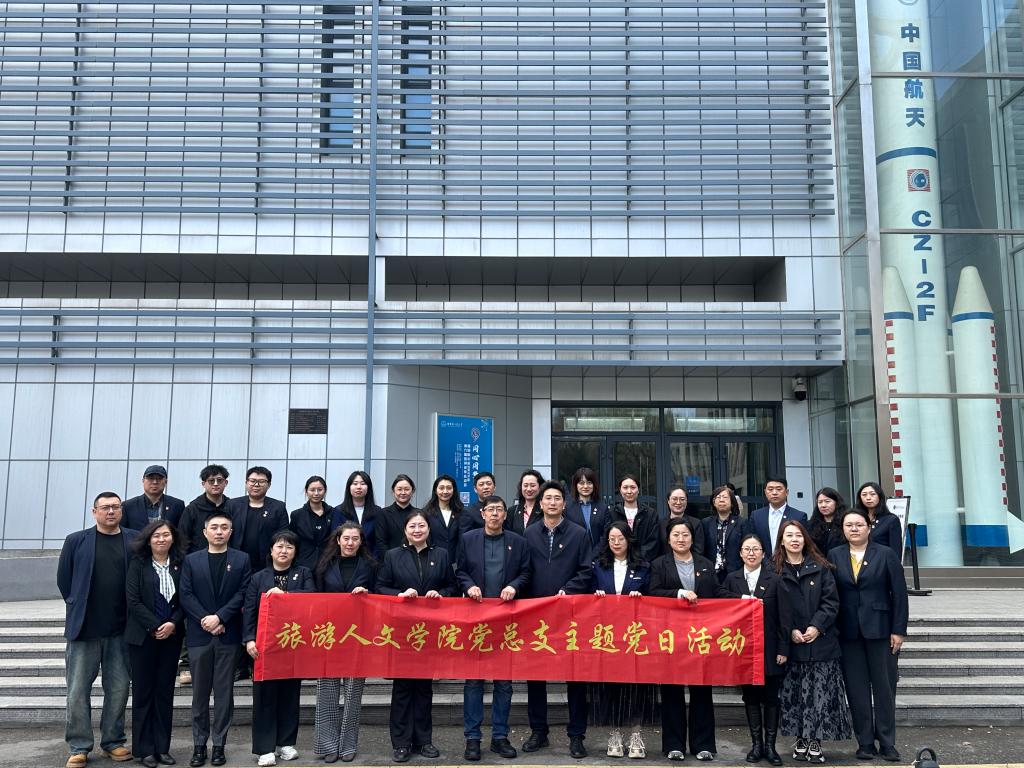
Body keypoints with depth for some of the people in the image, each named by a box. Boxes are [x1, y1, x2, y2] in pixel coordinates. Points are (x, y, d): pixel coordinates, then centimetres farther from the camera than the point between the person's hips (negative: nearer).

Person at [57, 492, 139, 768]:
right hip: (84, 628, 0)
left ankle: (113, 741, 22)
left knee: (119, 689, 9)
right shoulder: (76, 541, 0)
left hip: (121, 630, 1)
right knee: (78, 690, 5)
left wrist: (133, 615, 3)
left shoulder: (135, 541, 0)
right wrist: (78, 609, 7)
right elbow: (63, 579, 6)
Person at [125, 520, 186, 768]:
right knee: (143, 690, 4)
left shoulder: (180, 564, 4)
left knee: (165, 690, 7)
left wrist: (173, 623, -12)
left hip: (172, 635, 2)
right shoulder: (138, 564, -2)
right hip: (143, 635, -2)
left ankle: (162, 747, 14)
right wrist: (155, 627, -12)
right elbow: (133, 600, -7)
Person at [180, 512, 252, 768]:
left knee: (224, 692, 4)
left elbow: (243, 593, -3)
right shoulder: (191, 560, 8)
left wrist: (219, 617, -13)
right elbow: (186, 595, 0)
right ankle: (199, 745, 16)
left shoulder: (241, 560, 5)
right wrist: (206, 620, -11)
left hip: (228, 634, -1)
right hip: (199, 634, 1)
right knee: (200, 692, 7)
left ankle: (219, 744, 12)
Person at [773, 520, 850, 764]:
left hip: (821, 641, 0)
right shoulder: (776, 570, 3)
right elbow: (776, 609, 1)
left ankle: (815, 742, 4)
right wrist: (790, 632, -10)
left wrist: (817, 627, -11)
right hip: (792, 644, 0)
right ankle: (801, 741, 12)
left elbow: (831, 601, 0)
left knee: (820, 693, -3)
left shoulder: (820, 567, 5)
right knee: (794, 693, 2)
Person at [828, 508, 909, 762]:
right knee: (856, 689, 5)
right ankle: (865, 742, 16)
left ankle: (887, 743, 17)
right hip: (848, 633, 1)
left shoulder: (886, 554, 0)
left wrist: (898, 630, -7)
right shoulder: (834, 556, 4)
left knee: (884, 687, 5)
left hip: (880, 630, -1)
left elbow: (899, 594, -2)